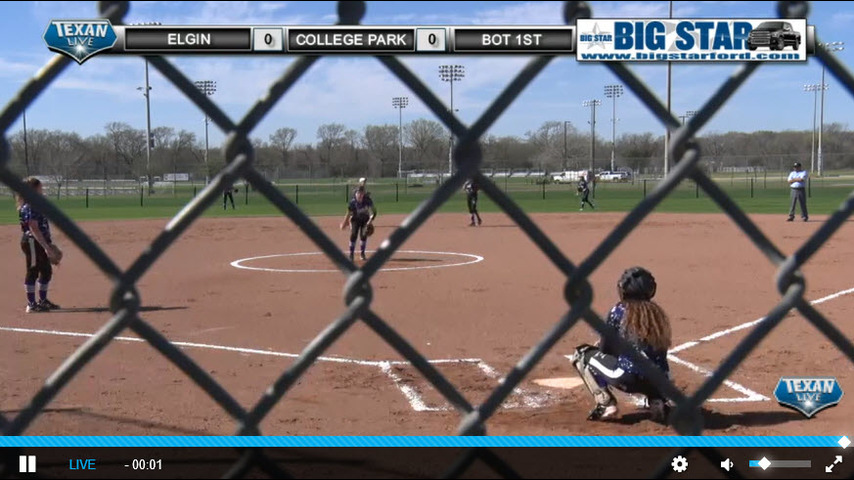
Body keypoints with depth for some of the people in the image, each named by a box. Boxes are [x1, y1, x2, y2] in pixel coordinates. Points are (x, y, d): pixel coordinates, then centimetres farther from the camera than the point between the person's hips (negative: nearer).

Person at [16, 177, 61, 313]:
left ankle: (43, 300, 27)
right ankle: (31, 304, 1)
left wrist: (48, 244, 20)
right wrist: (46, 247, -25)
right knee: (33, 271, -5)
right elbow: (34, 229, -22)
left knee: (47, 270, 16)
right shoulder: (29, 207, -16)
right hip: (32, 242, -10)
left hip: (40, 243, 10)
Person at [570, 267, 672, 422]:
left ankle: (605, 404, -2)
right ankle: (657, 401, 11)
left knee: (582, 354, 14)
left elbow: (604, 349, 9)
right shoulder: (657, 312, 15)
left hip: (628, 379, -5)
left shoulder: (619, 311, 1)